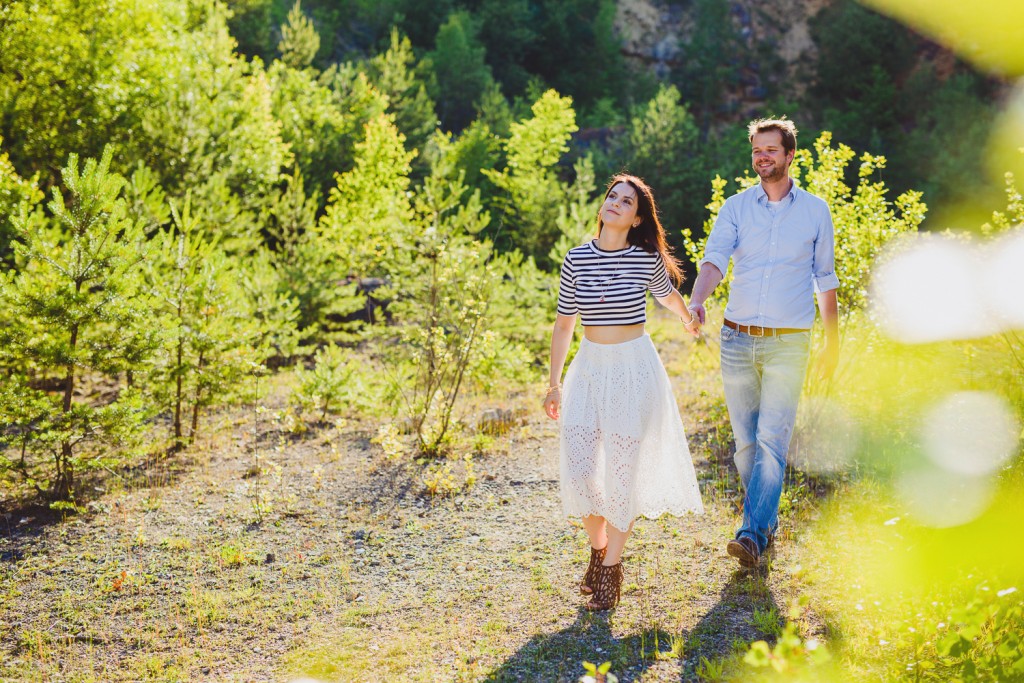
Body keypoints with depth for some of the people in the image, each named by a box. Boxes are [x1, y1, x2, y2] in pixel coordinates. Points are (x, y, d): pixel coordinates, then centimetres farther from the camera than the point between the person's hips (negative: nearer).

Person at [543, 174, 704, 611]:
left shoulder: (648, 259, -5)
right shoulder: (577, 259, -1)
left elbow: (668, 296, 18)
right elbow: (563, 325, 7)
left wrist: (691, 322, 37)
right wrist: (554, 384, 9)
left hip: (635, 369, -2)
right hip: (589, 369, 2)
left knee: (622, 471, 1)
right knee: (579, 470, -2)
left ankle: (611, 568, 15)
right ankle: (597, 549, 25)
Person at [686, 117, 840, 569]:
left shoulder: (815, 211, 5)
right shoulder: (735, 207, 6)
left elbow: (825, 279, 12)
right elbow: (715, 259, -10)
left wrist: (833, 342, 12)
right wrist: (696, 300, -31)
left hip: (787, 344, -2)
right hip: (737, 340, 2)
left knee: (772, 440, -11)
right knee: (745, 440, 9)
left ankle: (752, 534, -13)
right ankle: (767, 519, 26)